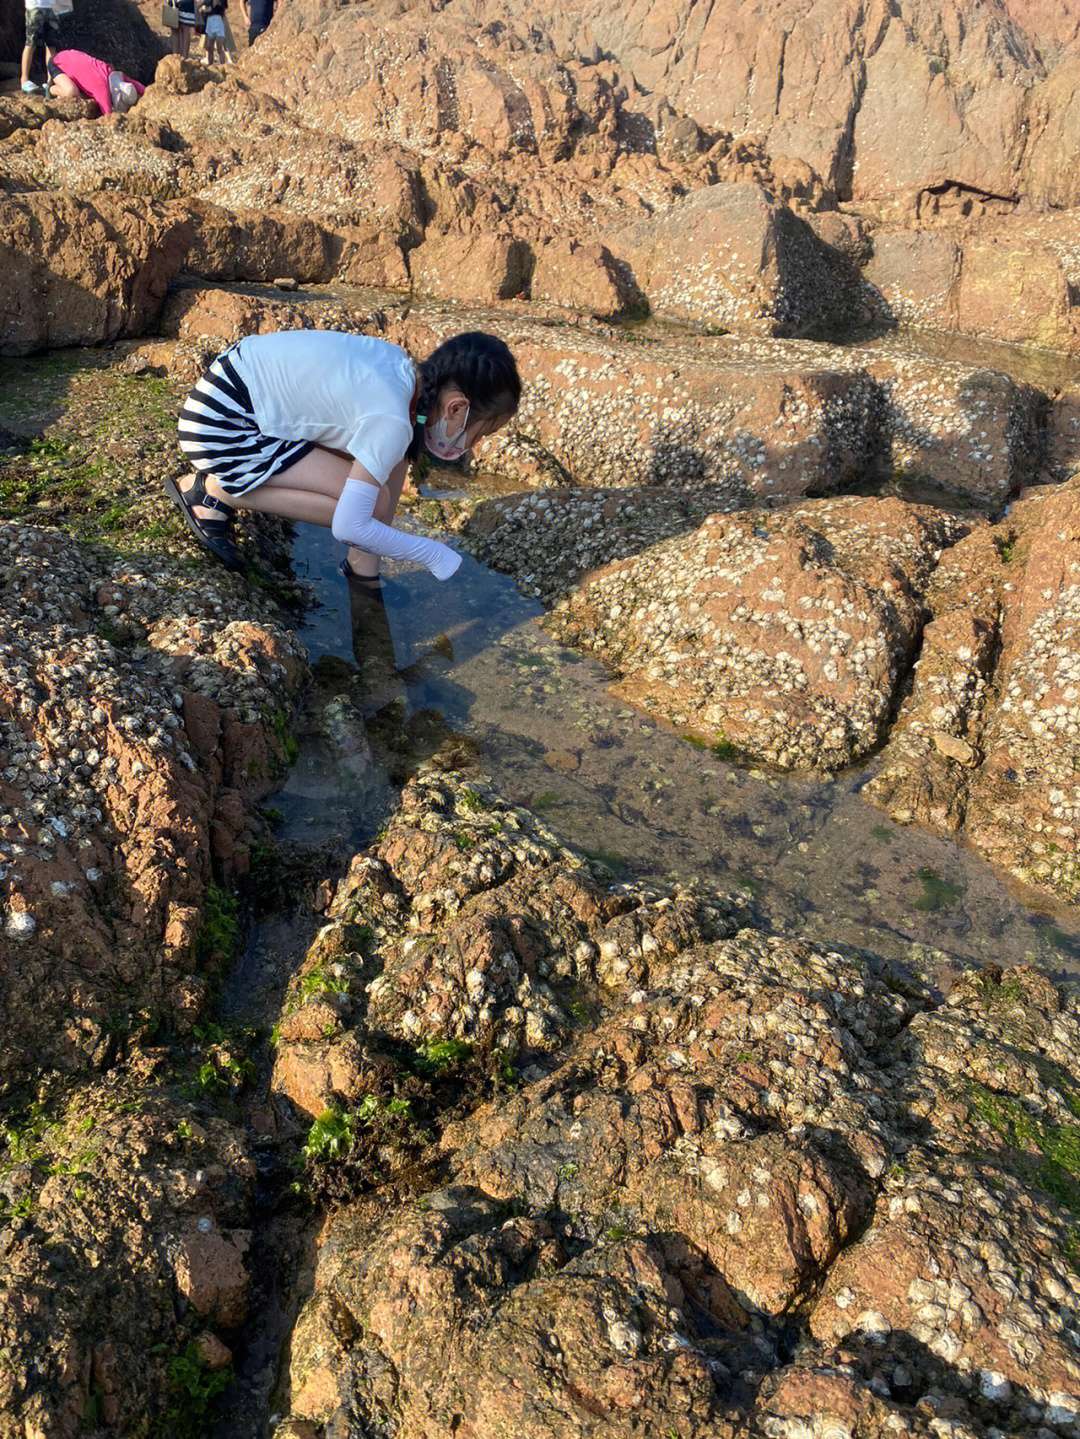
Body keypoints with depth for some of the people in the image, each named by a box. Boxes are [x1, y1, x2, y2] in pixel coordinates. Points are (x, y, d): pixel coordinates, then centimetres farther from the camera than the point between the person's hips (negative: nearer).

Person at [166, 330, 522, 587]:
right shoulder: (392, 422, -27)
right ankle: (210, 490, -7)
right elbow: (349, 527, -27)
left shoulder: (400, 365, -1)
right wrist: (432, 554, -16)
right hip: (220, 427, -9)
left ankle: (362, 569, 9)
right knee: (373, 502, -16)